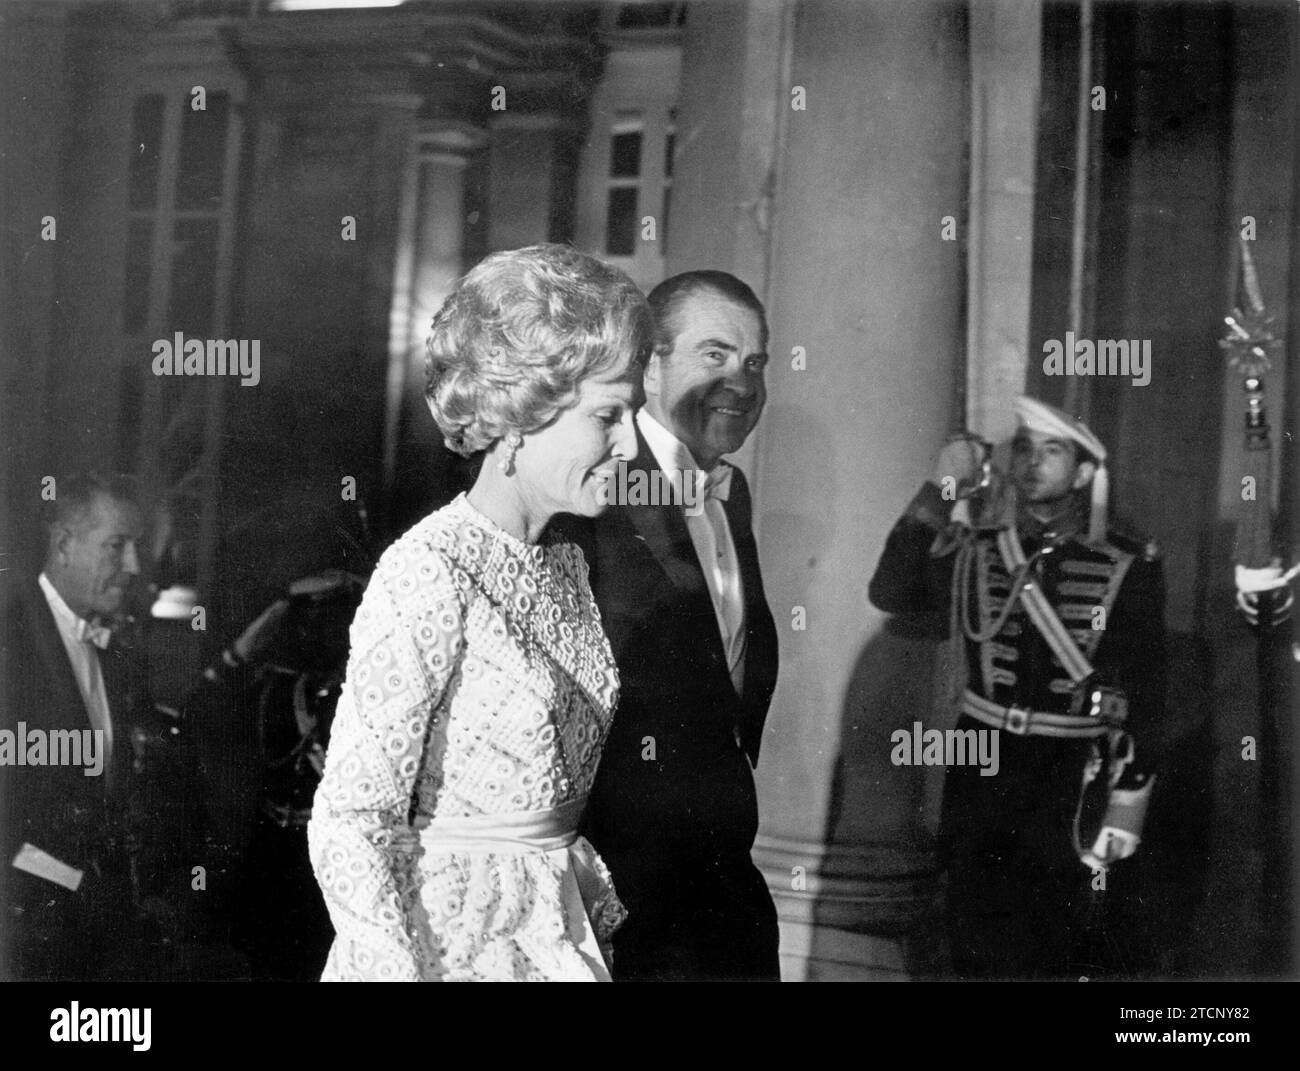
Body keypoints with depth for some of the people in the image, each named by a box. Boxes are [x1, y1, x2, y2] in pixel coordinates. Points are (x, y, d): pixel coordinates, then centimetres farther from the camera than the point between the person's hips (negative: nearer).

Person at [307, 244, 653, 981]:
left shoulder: (566, 562, 4)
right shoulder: (431, 576, -19)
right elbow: (346, 829, -20)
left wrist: (603, 914, 6)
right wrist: (407, 969, -24)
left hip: (556, 934, 7)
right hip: (442, 939, -7)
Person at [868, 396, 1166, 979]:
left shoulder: (1126, 567, -5)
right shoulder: (978, 549, 2)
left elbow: (1145, 690, -3)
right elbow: (889, 594, -9)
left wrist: (1128, 801, -6)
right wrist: (938, 494, -14)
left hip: (1069, 777, -2)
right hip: (980, 765, 3)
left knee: (1056, 953, 2)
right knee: (975, 950, 10)